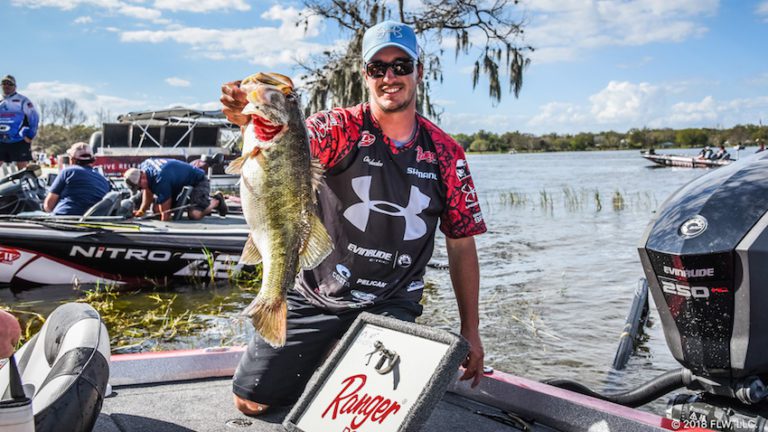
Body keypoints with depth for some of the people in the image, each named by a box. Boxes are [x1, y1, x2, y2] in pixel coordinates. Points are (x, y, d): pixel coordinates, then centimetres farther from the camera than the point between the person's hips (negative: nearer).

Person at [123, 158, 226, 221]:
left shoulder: (160, 180, -38)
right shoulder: (143, 167, -11)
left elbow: (165, 213, -31)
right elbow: (148, 193, 3)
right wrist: (141, 211, -8)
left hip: (198, 182, -10)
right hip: (180, 185, 10)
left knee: (194, 214, -31)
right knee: (156, 209, 2)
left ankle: (216, 201, 3)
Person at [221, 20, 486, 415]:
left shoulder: (446, 153, -1)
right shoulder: (340, 128, -7)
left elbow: (461, 245, 4)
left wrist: (470, 332, 2)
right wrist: (250, 117, -51)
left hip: (391, 307, 1)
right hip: (311, 298, 0)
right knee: (251, 402, 3)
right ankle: (321, 361, 31)